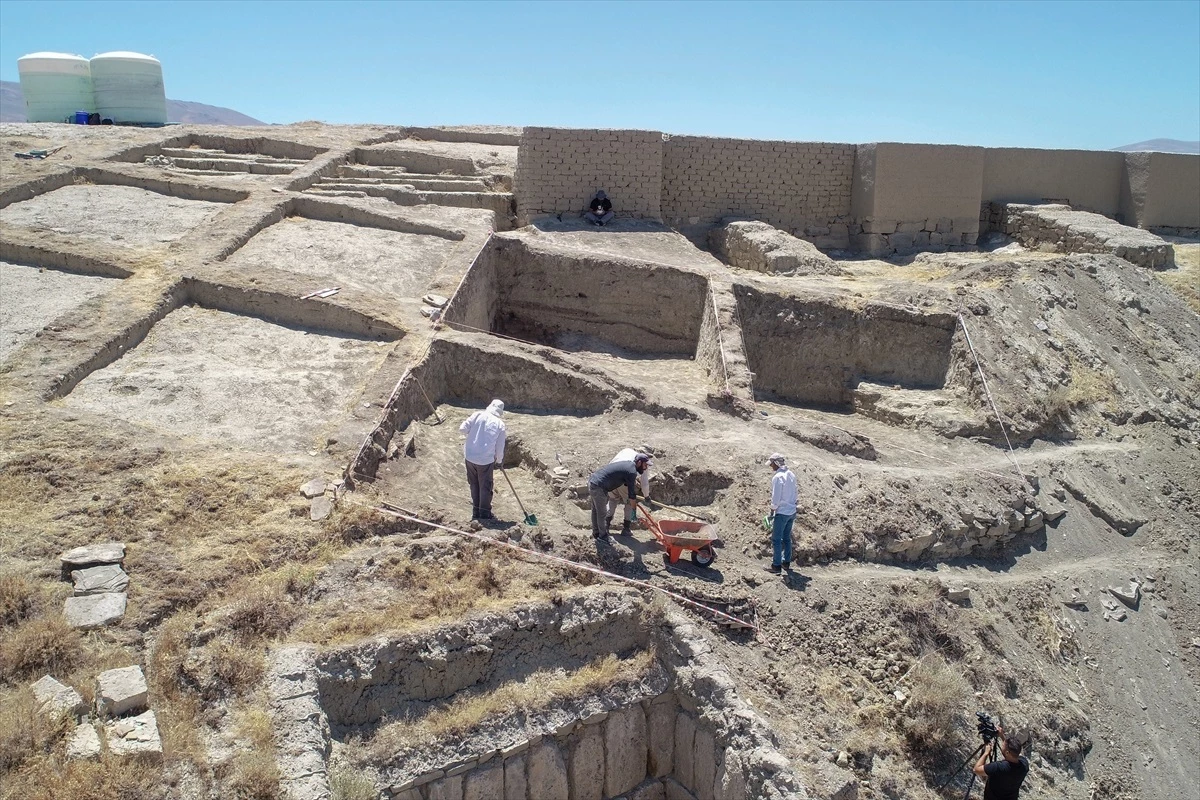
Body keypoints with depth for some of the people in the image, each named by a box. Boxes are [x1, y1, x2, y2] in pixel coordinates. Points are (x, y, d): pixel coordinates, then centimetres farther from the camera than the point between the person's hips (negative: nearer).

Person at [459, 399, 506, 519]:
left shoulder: (477, 415, -2)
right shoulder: (500, 424, -3)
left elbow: (462, 429, -7)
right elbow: (500, 447, 1)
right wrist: (499, 460, 19)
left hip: (470, 457, 3)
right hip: (486, 460, -3)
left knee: (474, 485, 17)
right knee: (485, 487, 10)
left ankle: (476, 512, 26)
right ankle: (485, 514, 15)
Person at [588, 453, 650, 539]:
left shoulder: (628, 464, 15)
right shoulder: (632, 472, -12)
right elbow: (631, 493, -5)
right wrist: (633, 510, 6)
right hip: (598, 487, -10)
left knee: (596, 510, 22)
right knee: (602, 513, 4)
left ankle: (596, 533, 35)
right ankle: (603, 537, 17)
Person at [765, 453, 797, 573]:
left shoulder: (777, 477, -18)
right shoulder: (791, 474, 6)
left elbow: (776, 498, -18)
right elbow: (794, 494, 12)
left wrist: (772, 512, -6)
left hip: (782, 512, -8)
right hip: (792, 511, 8)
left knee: (776, 540, 1)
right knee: (787, 538, 18)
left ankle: (776, 565, 4)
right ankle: (786, 562, 25)